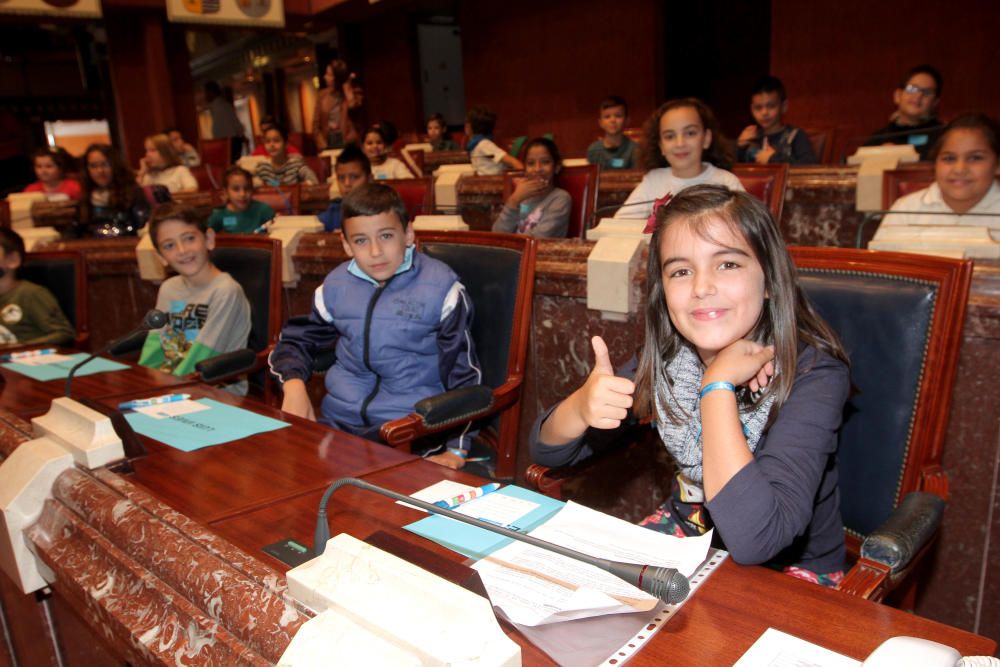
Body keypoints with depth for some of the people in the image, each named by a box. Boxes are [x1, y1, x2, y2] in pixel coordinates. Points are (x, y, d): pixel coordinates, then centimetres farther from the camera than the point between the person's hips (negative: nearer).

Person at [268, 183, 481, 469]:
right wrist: (293, 384, -2)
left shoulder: (440, 287, -6)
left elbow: (464, 373, -3)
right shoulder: (336, 285, 7)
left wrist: (456, 448, -8)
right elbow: (295, 340, 20)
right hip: (339, 419, 5)